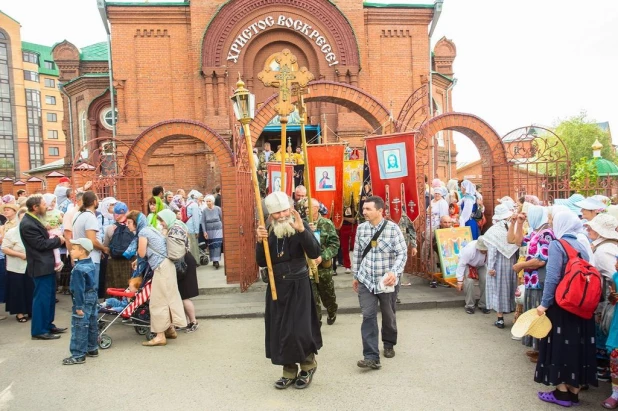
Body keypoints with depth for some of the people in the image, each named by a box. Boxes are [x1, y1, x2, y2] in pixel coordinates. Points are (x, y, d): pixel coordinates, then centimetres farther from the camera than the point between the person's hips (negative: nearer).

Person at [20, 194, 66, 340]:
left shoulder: (34, 220, 10)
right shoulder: (27, 224, -21)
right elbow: (41, 244, -21)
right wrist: (58, 240, -8)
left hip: (47, 264, 10)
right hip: (41, 266, -10)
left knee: (49, 296, 17)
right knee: (42, 297, -2)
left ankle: (48, 325, 28)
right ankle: (39, 330, 8)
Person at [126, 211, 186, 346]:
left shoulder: (143, 232, -9)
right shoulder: (149, 228, 18)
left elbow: (142, 253, -6)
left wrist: (138, 247, 13)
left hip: (161, 267, -9)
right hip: (166, 265, 9)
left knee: (158, 300, -5)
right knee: (168, 297, 15)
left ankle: (160, 336, -2)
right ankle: (170, 329, 24)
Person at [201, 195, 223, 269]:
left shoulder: (218, 209, -4)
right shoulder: (204, 211, -1)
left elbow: (222, 219, 2)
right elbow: (203, 222, -2)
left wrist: (223, 229, 1)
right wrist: (204, 232, -8)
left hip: (218, 230, -2)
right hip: (209, 231, 2)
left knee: (217, 245, -10)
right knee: (211, 246, 6)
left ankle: (216, 261, -11)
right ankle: (213, 260, 17)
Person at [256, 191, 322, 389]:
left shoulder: (301, 226, -9)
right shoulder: (268, 232, 3)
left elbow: (314, 253, -21)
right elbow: (262, 263, 2)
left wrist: (301, 230, -33)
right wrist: (260, 242, -15)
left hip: (298, 285, -4)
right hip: (276, 286, 4)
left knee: (299, 328, -4)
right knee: (280, 330, 9)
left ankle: (308, 366, 23)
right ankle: (289, 371, 26)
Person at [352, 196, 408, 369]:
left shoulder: (393, 228, -12)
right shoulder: (361, 228, 1)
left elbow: (402, 253, -13)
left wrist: (394, 272, -27)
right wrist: (356, 276, 13)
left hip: (387, 281, -2)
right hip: (366, 280, 2)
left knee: (388, 315, 15)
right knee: (368, 316, -6)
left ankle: (389, 344, 40)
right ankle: (371, 357, -5)